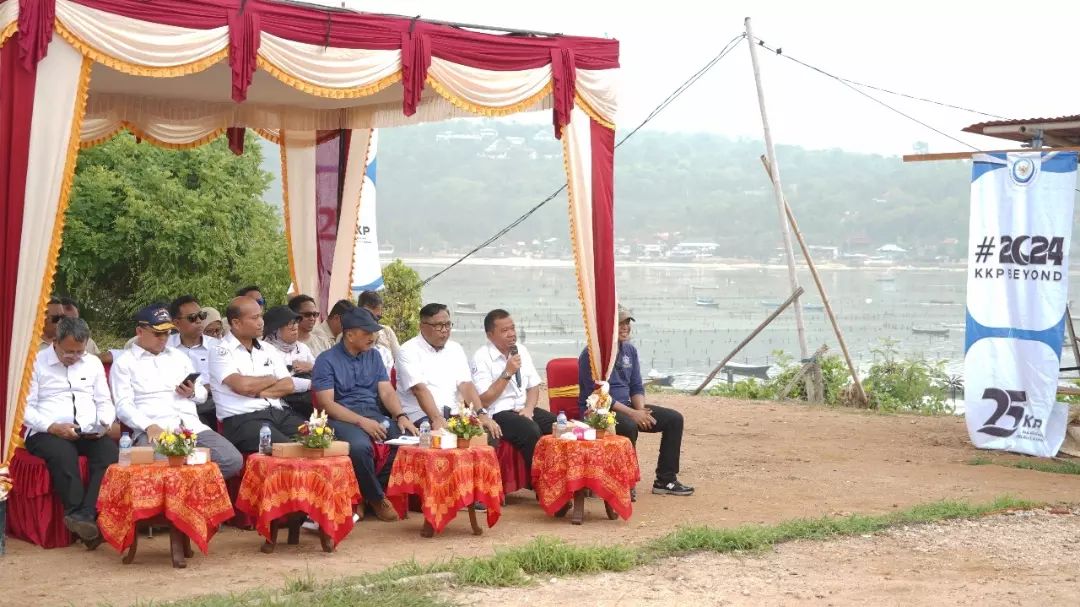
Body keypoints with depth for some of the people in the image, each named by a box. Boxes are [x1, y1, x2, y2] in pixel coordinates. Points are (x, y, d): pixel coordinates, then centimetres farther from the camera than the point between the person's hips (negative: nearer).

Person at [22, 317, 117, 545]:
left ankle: (85, 515, -36)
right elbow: (26, 407, -4)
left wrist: (103, 424, -4)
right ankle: (77, 515, -33)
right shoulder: (36, 362, 3)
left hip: (89, 433, 4)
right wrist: (53, 427, -19)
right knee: (63, 453, -38)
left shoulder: (93, 363, 17)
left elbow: (105, 402, 18)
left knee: (110, 450, -30)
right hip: (46, 433, -3)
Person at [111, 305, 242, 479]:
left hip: (192, 426, 5)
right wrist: (149, 427, -20)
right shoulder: (124, 363, 9)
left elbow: (202, 394, 28)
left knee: (233, 460, -19)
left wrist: (192, 393, 2)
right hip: (154, 430, -5)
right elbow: (124, 406, -3)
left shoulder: (179, 356, 26)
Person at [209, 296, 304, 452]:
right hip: (242, 419, -6)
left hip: (278, 412, 6)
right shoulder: (221, 352, 0)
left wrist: (257, 393, -5)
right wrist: (271, 379, 4)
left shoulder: (267, 349, 20)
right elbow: (242, 385, -15)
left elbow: (288, 385, 11)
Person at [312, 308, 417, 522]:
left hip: (374, 415, 5)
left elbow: (386, 392, 11)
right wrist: (361, 421, -19)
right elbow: (326, 403, -9)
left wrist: (401, 416, -10)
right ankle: (376, 498, -12)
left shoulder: (374, 356, 17)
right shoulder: (327, 360, -1)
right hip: (342, 418, -5)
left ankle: (377, 487, -5)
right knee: (360, 446, -37)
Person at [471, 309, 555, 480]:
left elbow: (533, 387, 15)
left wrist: (529, 409, -6)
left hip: (523, 410, 6)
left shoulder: (521, 350, 11)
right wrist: (507, 373, -18)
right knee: (532, 431, -32)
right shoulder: (481, 358, -9)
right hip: (497, 414, -6)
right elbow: (484, 401, -14)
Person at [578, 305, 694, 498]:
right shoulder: (592, 354, -15)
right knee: (629, 426, -39)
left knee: (674, 419, -2)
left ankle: (665, 480, 3)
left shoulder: (630, 350, 10)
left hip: (626, 406, 8)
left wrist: (641, 411, -10)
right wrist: (632, 413, -23)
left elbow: (637, 387, 12)